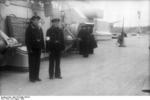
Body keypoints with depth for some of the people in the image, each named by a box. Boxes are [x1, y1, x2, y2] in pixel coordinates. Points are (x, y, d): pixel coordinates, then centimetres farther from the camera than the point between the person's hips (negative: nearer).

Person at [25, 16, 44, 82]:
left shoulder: (40, 29, 10)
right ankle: (32, 77, 12)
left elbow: (42, 39, 12)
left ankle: (36, 76, 20)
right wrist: (29, 49, -15)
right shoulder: (29, 29, -6)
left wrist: (42, 47, 4)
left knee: (37, 63, 9)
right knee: (32, 63, 2)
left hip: (38, 48, 5)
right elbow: (27, 40, -9)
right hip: (32, 49, -5)